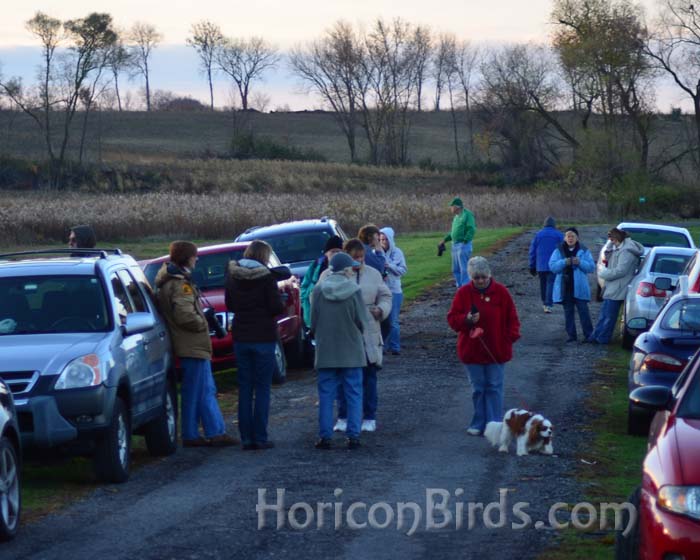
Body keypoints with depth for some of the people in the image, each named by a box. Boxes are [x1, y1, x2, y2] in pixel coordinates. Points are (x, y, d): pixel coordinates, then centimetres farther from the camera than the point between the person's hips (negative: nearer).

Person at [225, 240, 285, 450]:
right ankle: (260, 438, -1)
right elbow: (277, 308, -12)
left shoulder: (233, 276, 3)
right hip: (263, 338, -4)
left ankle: (246, 438, 6)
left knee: (245, 388, 9)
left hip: (241, 338, 4)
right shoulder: (266, 277, -11)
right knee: (262, 388, 1)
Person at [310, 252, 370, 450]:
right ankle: (353, 436, 6)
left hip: (325, 352, 1)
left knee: (326, 396, 7)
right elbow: (363, 322, -6)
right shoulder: (354, 291, -11)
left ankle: (325, 436, 6)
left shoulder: (318, 290, -5)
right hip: (352, 352, -1)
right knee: (353, 395, 7)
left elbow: (313, 322, 1)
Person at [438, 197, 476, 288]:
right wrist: (445, 240, 21)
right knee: (456, 269, 11)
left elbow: (471, 230, -18)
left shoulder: (467, 215, -10)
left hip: (463, 245, -9)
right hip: (455, 245, 9)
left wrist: (464, 242, -21)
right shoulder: (456, 217, 17)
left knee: (464, 269, -9)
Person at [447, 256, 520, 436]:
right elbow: (452, 319, -3)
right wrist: (466, 320, -21)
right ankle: (478, 424, 17)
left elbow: (512, 318, 3)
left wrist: (510, 338, -6)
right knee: (478, 388, 8)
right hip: (472, 351, 1)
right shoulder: (463, 293, -3)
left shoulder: (501, 292, -3)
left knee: (494, 388, 2)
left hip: (496, 351, -1)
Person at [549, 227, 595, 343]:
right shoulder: (558, 251, 7)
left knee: (583, 311, -5)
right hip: (564, 287, 2)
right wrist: (564, 262, -20)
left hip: (579, 287, -2)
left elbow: (591, 267, 0)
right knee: (568, 312, 7)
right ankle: (571, 335, 13)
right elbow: (552, 266, -4)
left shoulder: (584, 251, 5)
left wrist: (580, 263, -17)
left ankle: (588, 334, 1)